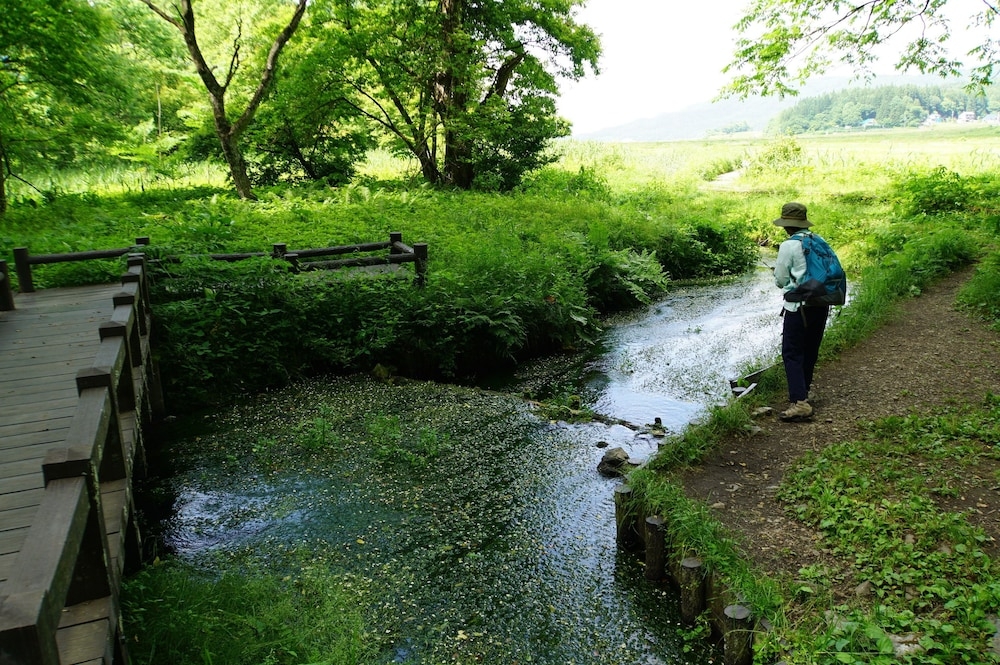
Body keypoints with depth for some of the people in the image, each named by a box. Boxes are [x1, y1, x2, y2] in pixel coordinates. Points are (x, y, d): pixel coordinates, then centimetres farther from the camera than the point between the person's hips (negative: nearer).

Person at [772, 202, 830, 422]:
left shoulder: (788, 246, -10)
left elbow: (781, 280, -5)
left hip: (799, 306, -7)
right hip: (821, 304, 7)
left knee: (792, 353, -6)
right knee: (810, 351, 18)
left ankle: (800, 403, -16)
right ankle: (802, 392, 31)